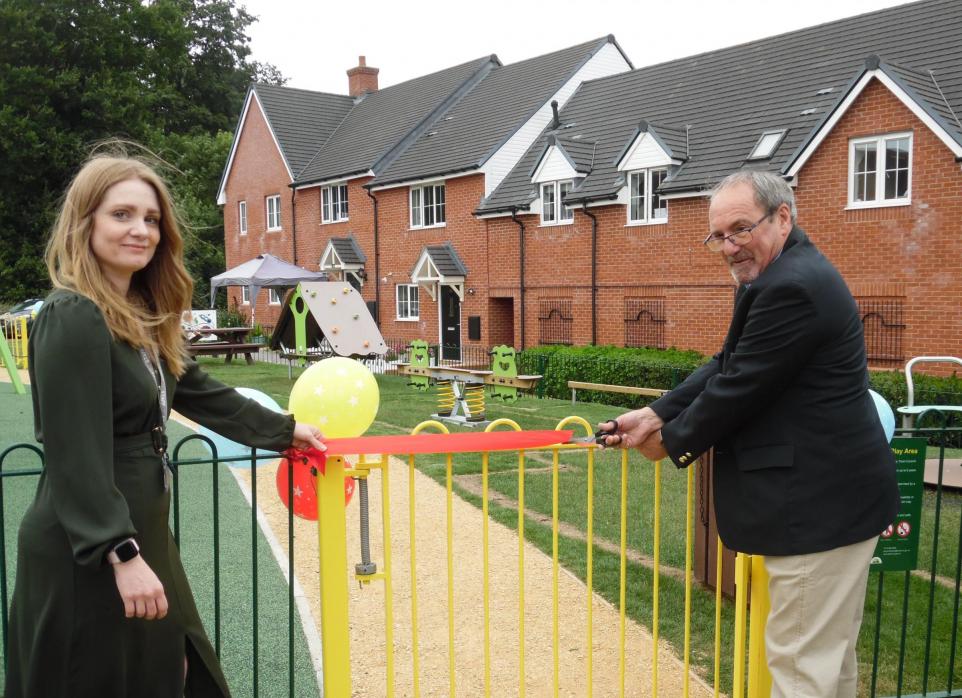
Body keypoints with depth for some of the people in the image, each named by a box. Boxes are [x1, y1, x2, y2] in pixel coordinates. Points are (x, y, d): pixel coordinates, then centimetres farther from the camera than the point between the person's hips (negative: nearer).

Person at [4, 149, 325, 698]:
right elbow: (77, 456, -24)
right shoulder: (73, 319, -19)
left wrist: (285, 430, 24)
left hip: (139, 533, 9)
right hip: (88, 554, -9)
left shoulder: (143, 318, 9)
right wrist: (121, 555, -28)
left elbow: (200, 393, 20)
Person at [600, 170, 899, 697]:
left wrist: (674, 440, -3)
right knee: (829, 650, 22)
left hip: (821, 505, -11)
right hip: (830, 496, 11)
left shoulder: (791, 287, -22)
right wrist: (656, 415, 1)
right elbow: (726, 367, 11)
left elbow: (739, 387, -20)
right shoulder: (791, 274, 13)